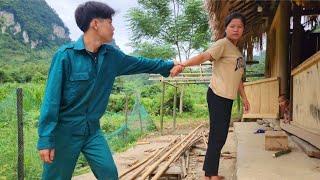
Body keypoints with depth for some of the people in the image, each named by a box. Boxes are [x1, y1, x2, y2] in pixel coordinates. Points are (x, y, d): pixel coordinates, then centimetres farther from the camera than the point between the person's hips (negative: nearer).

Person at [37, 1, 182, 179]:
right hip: (65, 132, -5)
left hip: (92, 130, 5)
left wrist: (169, 65, 23)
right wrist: (46, 139, -17)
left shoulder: (111, 55, 1)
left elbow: (140, 63, 17)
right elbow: (51, 99, -17)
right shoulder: (66, 55, -17)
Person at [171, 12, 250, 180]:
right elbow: (203, 56, -24)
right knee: (217, 135, -7)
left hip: (228, 98, 9)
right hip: (218, 96, -9)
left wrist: (244, 97, 26)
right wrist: (182, 64, -40)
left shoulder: (237, 51, 18)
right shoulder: (223, 44, -8)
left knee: (220, 136, 13)